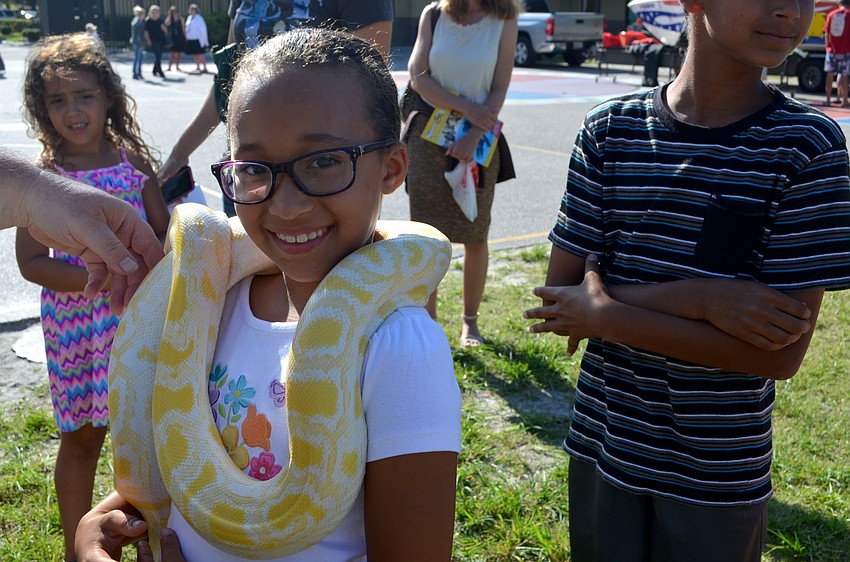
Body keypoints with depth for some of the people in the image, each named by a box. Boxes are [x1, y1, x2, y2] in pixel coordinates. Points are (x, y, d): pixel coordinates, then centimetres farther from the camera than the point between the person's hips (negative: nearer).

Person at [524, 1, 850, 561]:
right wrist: (695, 298, -21)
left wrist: (607, 316, -19)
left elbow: (784, 352, -16)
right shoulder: (610, 130, -6)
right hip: (604, 447, 2)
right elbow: (561, 293, -7)